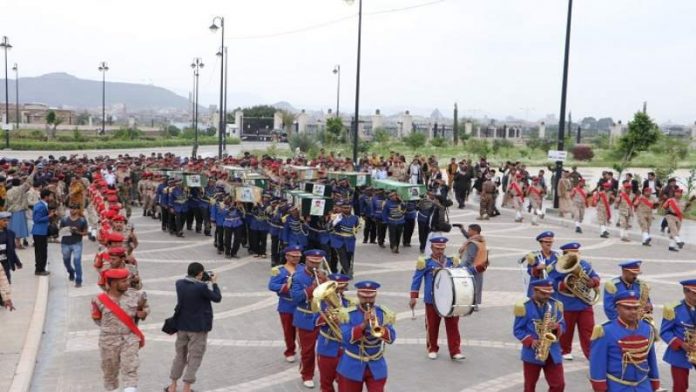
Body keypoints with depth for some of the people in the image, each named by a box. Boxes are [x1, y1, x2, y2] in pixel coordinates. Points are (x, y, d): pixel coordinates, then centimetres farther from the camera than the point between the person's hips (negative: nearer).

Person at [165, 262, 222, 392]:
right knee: (194, 358, 6)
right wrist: (214, 283, 2)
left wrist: (203, 281, 7)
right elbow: (217, 298, -10)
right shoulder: (201, 287, -22)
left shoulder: (179, 284, -4)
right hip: (198, 328, -6)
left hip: (182, 326, 6)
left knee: (180, 356, 20)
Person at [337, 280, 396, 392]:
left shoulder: (383, 313, -4)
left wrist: (378, 328, -30)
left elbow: (391, 338, -13)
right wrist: (363, 324, -30)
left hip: (376, 367, 1)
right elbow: (346, 337, -19)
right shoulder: (349, 313, -8)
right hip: (352, 367, 0)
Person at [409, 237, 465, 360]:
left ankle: (455, 351, 3)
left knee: (453, 325, -1)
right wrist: (413, 297, -6)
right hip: (432, 300, -2)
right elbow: (416, 279, -2)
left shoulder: (452, 261, 5)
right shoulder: (425, 262, -3)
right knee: (432, 325, 8)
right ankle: (432, 349, 23)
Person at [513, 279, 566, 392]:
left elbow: (563, 326, 8)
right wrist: (530, 341, -20)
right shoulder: (524, 307, -9)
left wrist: (556, 327, -15)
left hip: (553, 352, 3)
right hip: (532, 353, -3)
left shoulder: (556, 305, 3)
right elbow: (517, 330, -6)